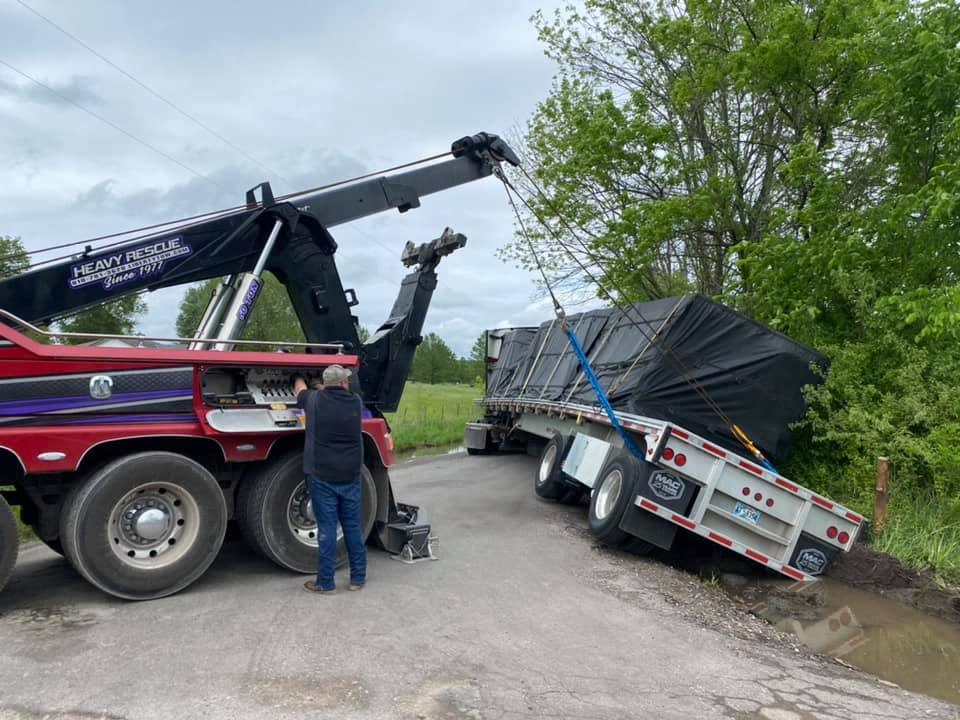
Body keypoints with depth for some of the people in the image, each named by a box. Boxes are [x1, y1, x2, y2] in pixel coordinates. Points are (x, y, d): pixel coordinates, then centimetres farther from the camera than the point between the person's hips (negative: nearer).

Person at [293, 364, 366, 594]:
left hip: (322, 476, -2)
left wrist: (299, 378, 41)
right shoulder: (355, 402, 0)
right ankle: (358, 578, 19)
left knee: (327, 529, 2)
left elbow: (300, 389, 20)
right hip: (351, 476, 2)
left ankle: (325, 582, 9)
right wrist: (327, 391, 40)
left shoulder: (315, 400, -4)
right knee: (353, 526, 11)